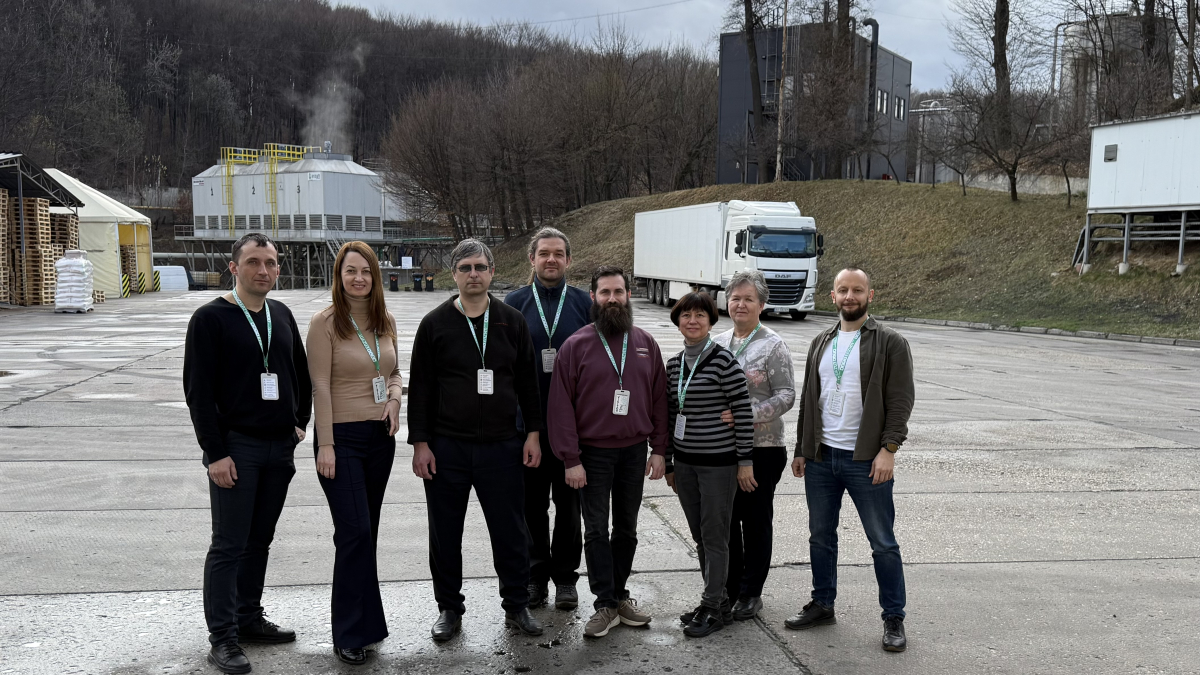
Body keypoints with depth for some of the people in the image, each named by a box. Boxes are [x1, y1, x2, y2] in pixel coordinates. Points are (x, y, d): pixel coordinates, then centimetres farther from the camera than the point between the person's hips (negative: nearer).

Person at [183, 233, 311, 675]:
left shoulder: (281, 315, 11)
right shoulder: (211, 318, -7)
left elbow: (301, 374, 21)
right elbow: (198, 390, -11)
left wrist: (300, 422, 11)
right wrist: (215, 453, -15)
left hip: (280, 447, 6)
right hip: (235, 448, -6)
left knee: (259, 540, 14)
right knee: (229, 545, -1)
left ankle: (249, 618, 26)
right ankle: (223, 639, 6)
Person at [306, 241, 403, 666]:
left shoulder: (386, 321, 8)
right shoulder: (325, 322, -9)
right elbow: (321, 386, -11)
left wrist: (395, 398, -4)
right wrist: (325, 445, -14)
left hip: (380, 436, 6)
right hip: (342, 438, -5)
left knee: (366, 530, 12)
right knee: (354, 531, -7)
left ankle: (362, 621, 25)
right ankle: (351, 634, 4)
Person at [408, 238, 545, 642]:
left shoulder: (512, 321, 5)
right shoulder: (435, 324, 1)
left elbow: (528, 381, 9)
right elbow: (420, 388, 1)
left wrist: (533, 433, 4)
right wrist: (420, 443, -3)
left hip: (501, 446, 1)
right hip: (446, 448, 0)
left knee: (511, 533, 7)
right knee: (445, 534, 10)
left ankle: (516, 606, 23)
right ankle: (449, 608, 26)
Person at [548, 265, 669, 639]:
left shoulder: (646, 344, 5)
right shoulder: (576, 345, -5)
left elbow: (659, 399, 8)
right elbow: (561, 406, -7)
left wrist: (659, 450, 3)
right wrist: (571, 459, -12)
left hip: (634, 452, 3)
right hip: (593, 453, -3)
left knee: (626, 528, 13)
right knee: (596, 530, 1)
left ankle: (620, 595, 26)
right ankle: (606, 605, 9)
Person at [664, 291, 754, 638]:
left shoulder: (724, 360, -12)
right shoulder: (674, 364, 8)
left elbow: (744, 410, -11)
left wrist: (746, 460, -10)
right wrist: (668, 463, 16)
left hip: (718, 462, -7)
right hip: (685, 462, 7)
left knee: (714, 537, 0)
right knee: (699, 536, 13)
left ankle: (713, 608, 11)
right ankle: (718, 601, 26)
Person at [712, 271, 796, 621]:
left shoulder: (773, 345, -5)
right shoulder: (717, 343, 10)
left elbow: (786, 396, -11)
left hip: (762, 448, -5)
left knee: (756, 521, 5)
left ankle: (751, 593, 18)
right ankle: (729, 588, 26)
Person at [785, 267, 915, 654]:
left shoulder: (891, 344, -3)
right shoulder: (821, 343, 12)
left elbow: (900, 402, -8)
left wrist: (888, 449, -17)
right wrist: (801, 450, 13)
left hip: (866, 461, -5)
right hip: (820, 458, 5)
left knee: (882, 542, 2)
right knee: (821, 536, 14)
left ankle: (894, 619, 13)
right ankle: (822, 606, 29)